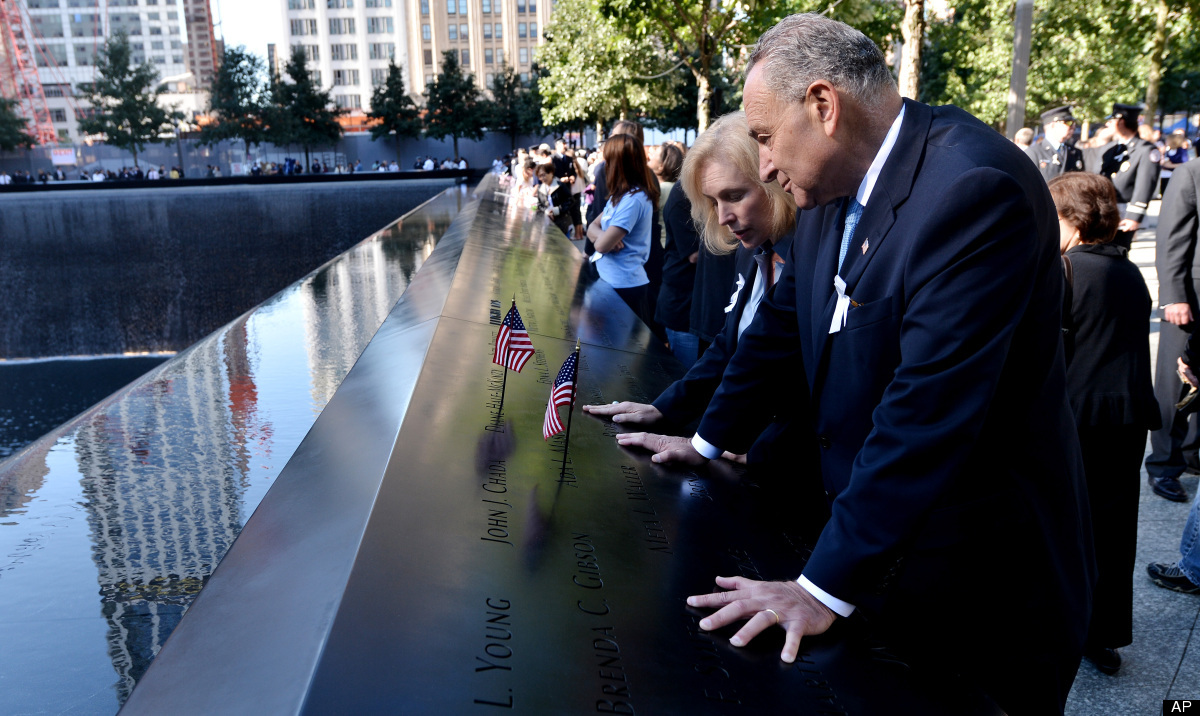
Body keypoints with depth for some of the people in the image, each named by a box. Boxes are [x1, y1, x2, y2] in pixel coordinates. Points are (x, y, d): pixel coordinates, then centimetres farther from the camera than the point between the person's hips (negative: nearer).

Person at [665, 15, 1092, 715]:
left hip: (979, 577, -7)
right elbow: (785, 319, 12)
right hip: (871, 541, 7)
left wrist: (826, 587, -27)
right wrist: (709, 439, 14)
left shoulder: (975, 186, -27)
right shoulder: (835, 187, 0)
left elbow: (928, 408, -31)